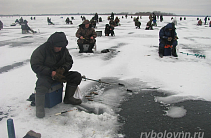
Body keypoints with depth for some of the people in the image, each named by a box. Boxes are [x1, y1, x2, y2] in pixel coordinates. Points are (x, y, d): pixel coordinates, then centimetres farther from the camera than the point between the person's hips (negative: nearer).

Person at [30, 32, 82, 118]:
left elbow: (69, 61, 11)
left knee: (76, 76, -7)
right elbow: (35, 66, -19)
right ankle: (40, 107, -14)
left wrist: (63, 69, -13)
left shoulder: (64, 50, 1)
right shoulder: (41, 50, -18)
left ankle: (68, 98, 3)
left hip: (59, 73, 6)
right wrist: (51, 73, -28)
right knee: (42, 86, -37)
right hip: (45, 75, -6)